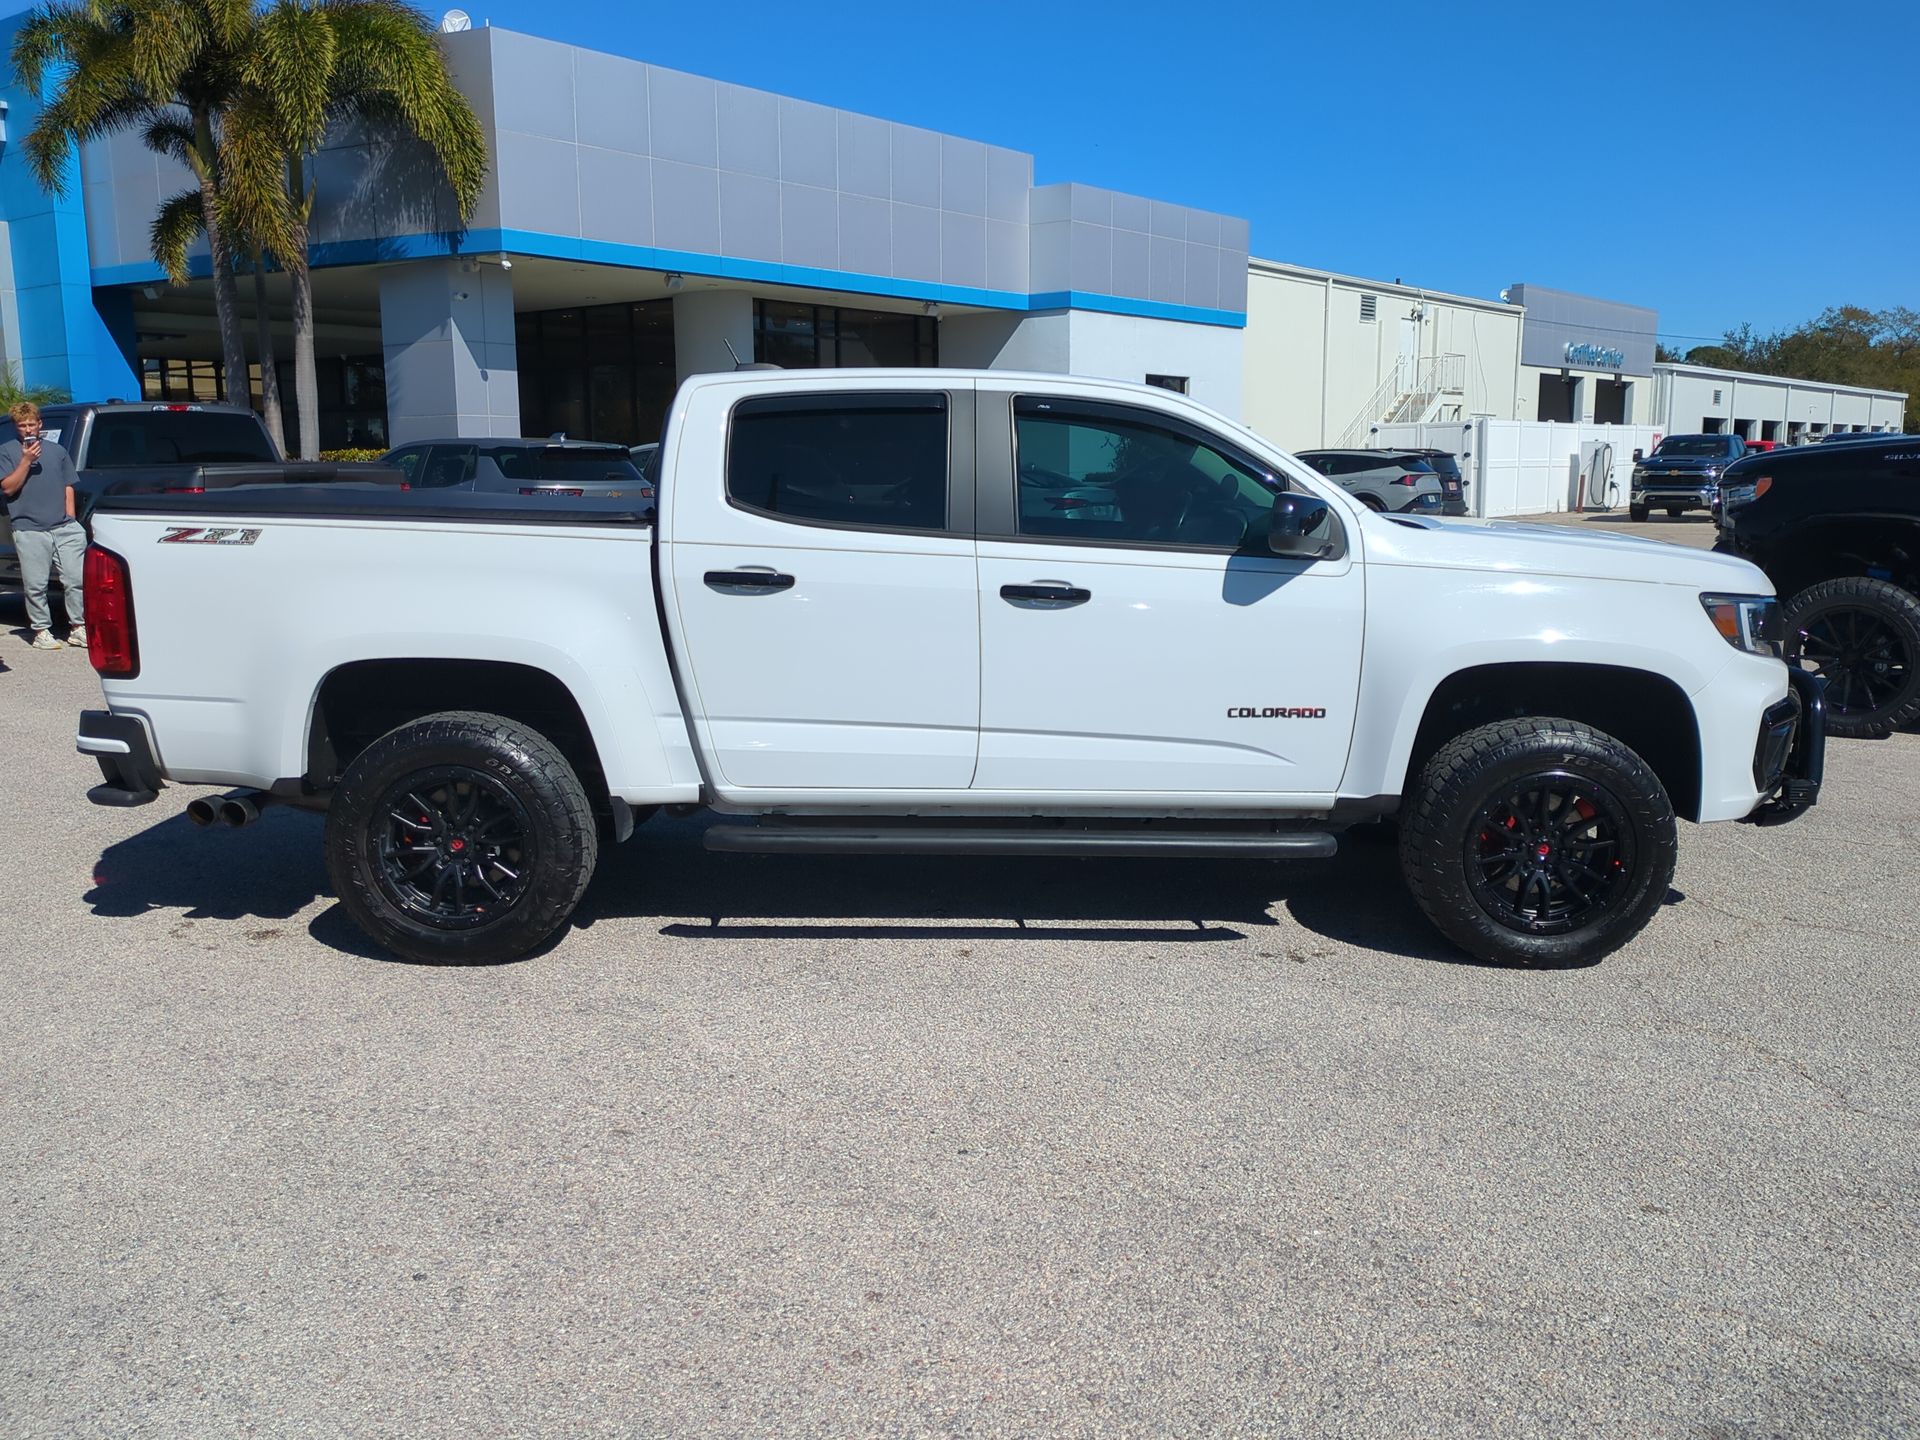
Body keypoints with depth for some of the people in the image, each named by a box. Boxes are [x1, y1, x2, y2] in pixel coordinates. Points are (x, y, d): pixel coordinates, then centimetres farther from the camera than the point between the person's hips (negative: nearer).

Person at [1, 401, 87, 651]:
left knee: (76, 579, -2)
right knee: (36, 585, 0)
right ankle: (41, 631, 10)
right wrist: (26, 461, -10)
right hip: (29, 530, -2)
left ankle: (78, 627, 7)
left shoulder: (56, 451, 16)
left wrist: (70, 520, 11)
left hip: (64, 527, 2)